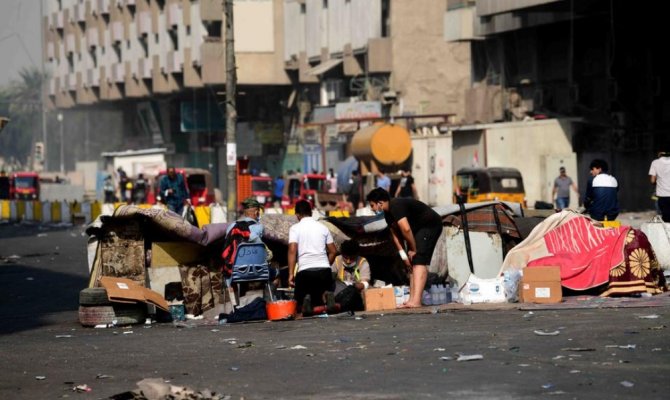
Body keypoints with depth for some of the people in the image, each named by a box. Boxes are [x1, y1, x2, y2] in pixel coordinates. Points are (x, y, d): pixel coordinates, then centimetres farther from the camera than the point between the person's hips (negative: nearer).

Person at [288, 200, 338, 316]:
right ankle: (325, 296, -18)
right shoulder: (323, 227, 14)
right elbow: (333, 251, 14)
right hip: (324, 268, 3)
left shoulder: (295, 228, 2)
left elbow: (292, 251, -9)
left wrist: (291, 274, -10)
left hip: (305, 270, -3)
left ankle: (306, 301, -22)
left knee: (299, 302, 14)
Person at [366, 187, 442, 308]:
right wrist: (403, 254, -2)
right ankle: (412, 299, 8)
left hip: (430, 225, -11)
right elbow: (395, 234, 8)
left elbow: (405, 229, -30)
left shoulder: (396, 206, -23)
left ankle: (416, 300, -28)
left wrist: (413, 250, -19)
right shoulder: (388, 213, 9)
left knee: (419, 261, -19)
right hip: (419, 229, 11)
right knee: (412, 263, 9)